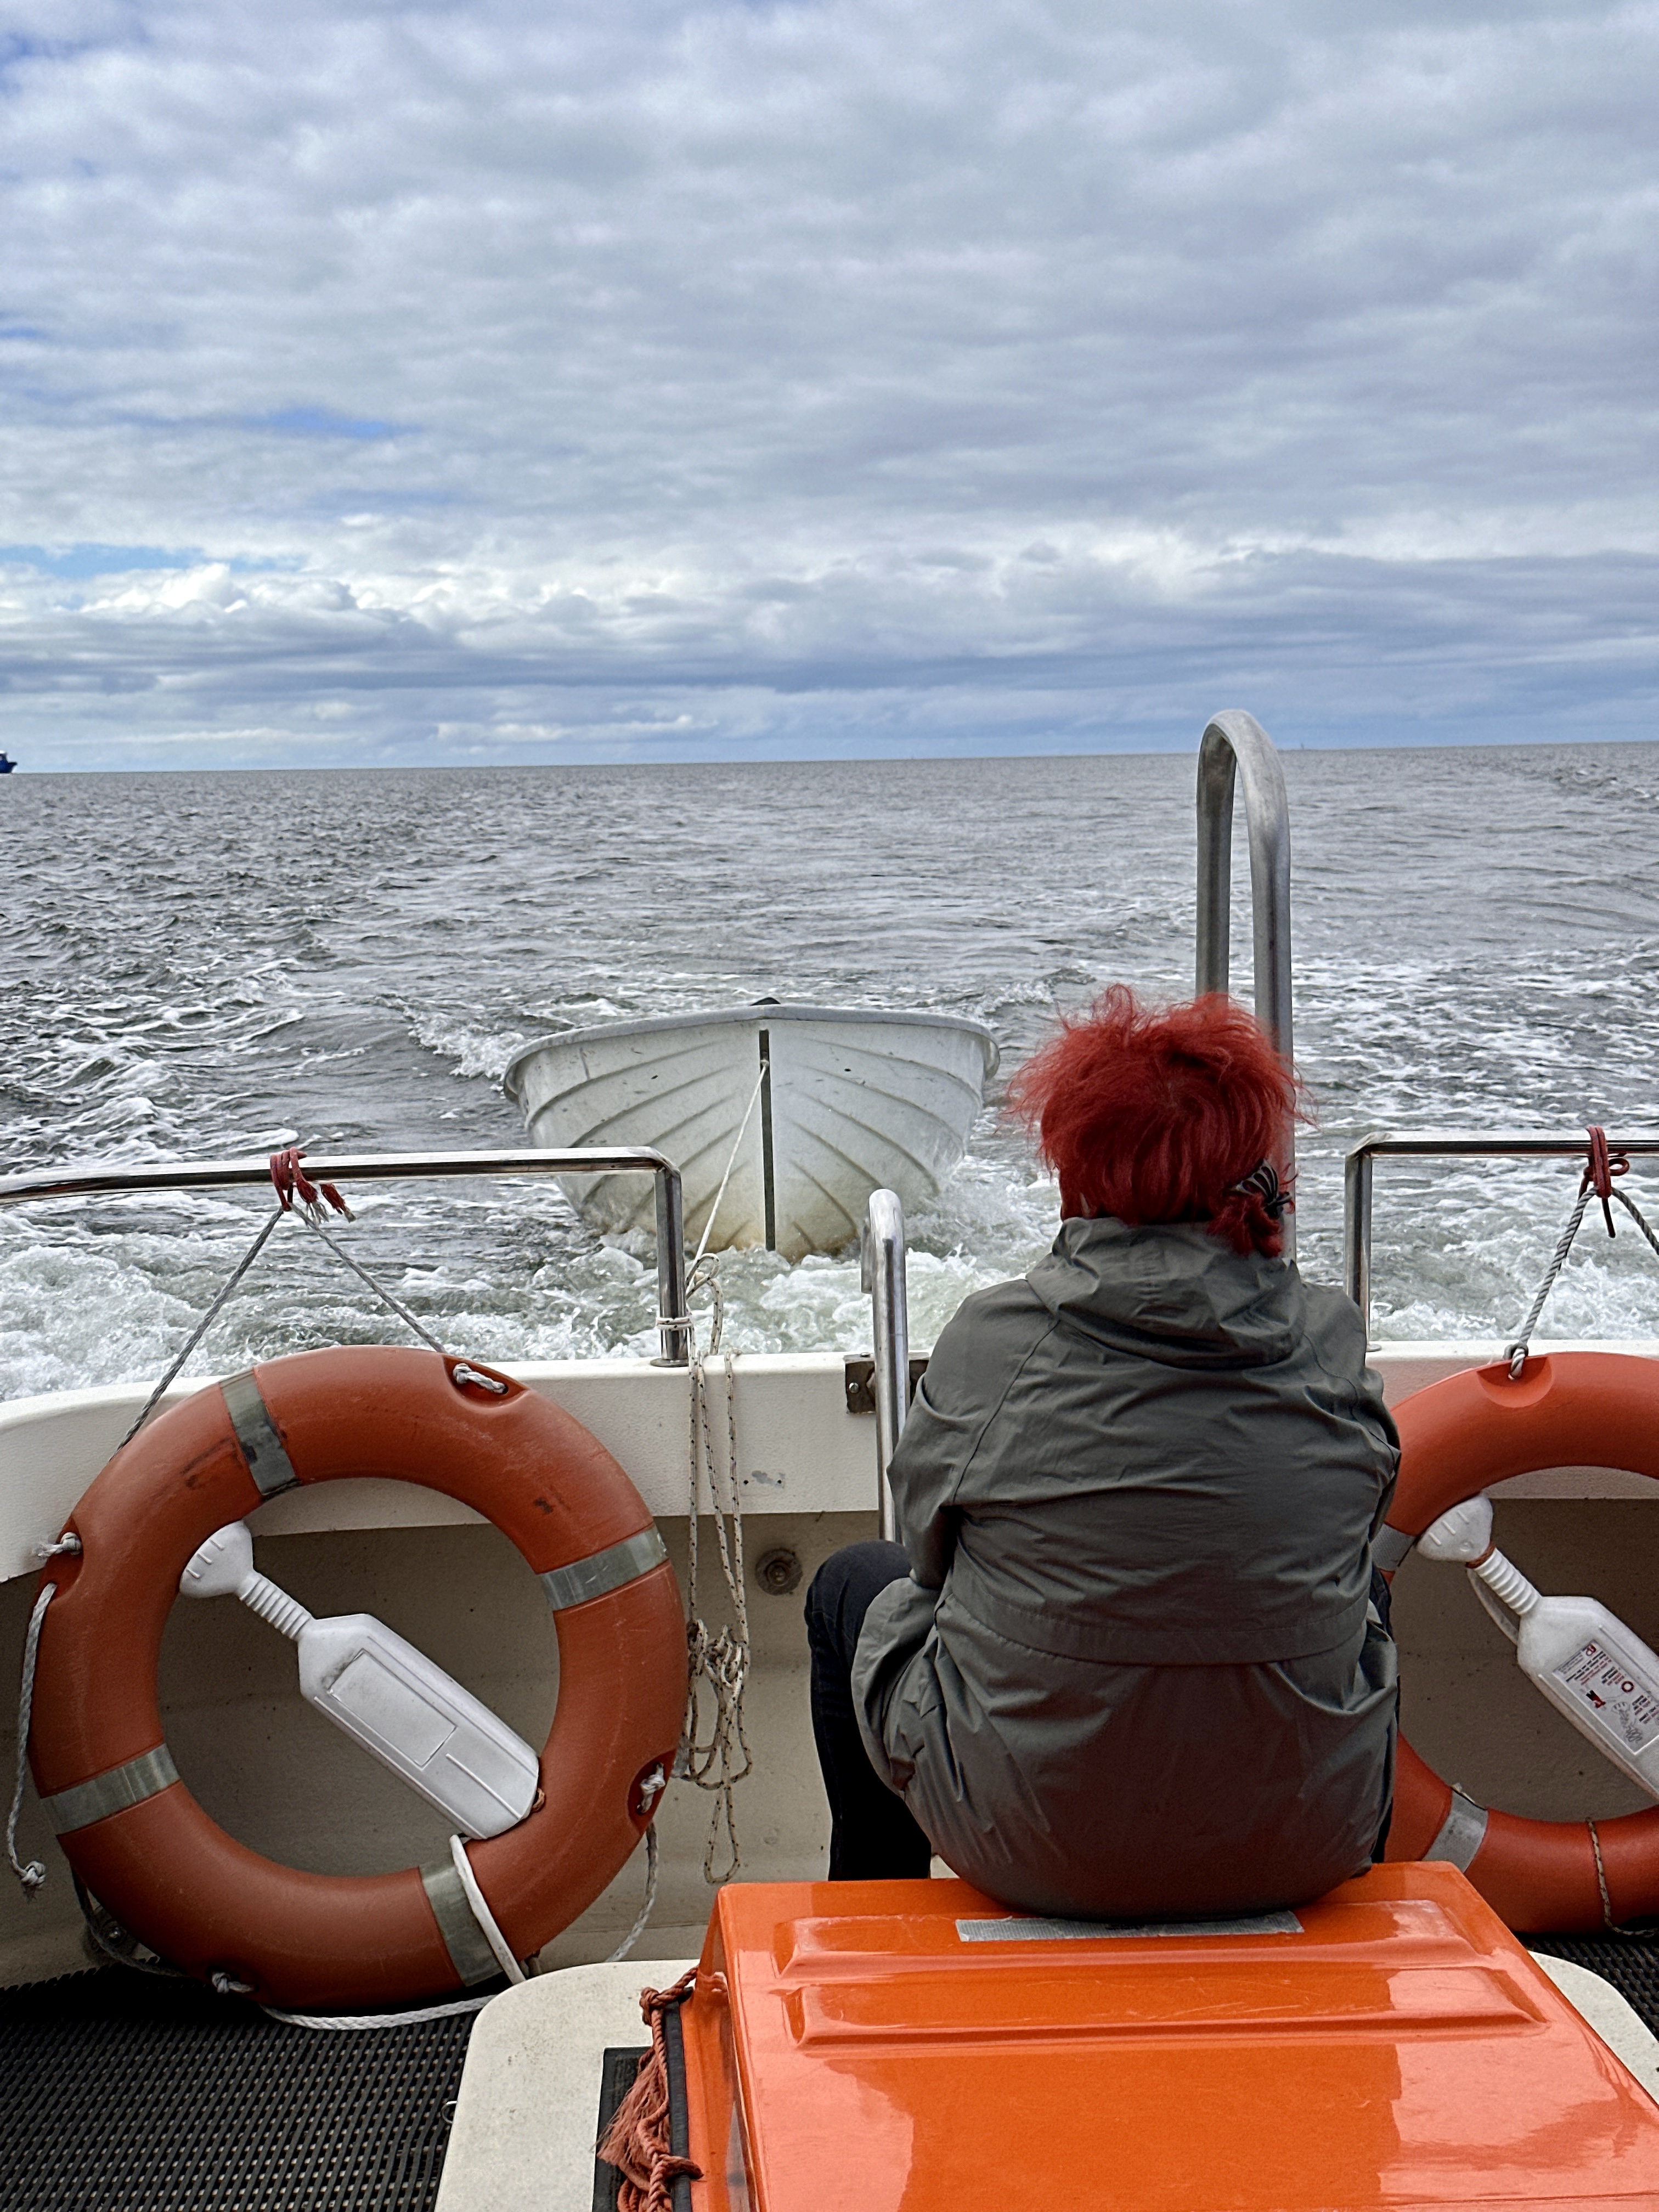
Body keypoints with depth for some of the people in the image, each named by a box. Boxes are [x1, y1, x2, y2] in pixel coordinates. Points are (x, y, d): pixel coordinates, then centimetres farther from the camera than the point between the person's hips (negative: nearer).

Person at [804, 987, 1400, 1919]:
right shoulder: (1331, 1338, -9)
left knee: (854, 1584, 24)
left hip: (1034, 1850, -2)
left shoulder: (994, 1340, -15)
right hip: (1302, 1850, 3)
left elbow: (930, 1546, 0)